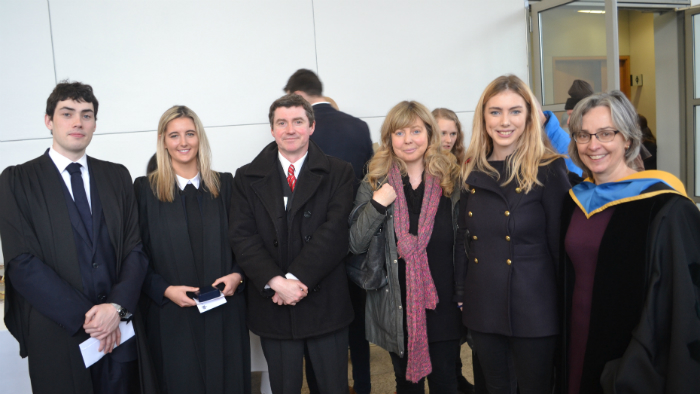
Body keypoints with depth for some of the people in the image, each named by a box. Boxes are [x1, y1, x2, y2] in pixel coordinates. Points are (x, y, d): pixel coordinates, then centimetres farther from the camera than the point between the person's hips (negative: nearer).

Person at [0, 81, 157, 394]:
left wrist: (117, 306, -11)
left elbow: (135, 248, 4)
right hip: (58, 338, -2)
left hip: (121, 332, 3)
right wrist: (85, 318, -13)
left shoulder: (117, 176, 8)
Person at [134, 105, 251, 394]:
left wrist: (237, 275, -7)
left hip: (225, 313, 2)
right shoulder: (145, 189, 0)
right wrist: (164, 290, -13)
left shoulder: (224, 185, 6)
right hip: (172, 316, -1)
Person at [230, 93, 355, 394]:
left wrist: (297, 279, -19)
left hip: (325, 302, -1)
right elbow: (242, 237, -5)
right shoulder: (247, 178, 5)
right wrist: (276, 282, -18)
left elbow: (334, 231, -11)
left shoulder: (338, 173, 0)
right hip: (272, 305, 1)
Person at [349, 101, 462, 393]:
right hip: (397, 307, 1)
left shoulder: (451, 180, -1)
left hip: (442, 303, 0)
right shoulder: (375, 183, -1)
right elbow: (355, 245, -6)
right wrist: (377, 205, -19)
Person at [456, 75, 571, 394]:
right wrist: (462, 295, 9)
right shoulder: (472, 171, 4)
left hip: (534, 310, -4)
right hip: (482, 308, 5)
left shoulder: (549, 170, -10)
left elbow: (562, 244, -9)